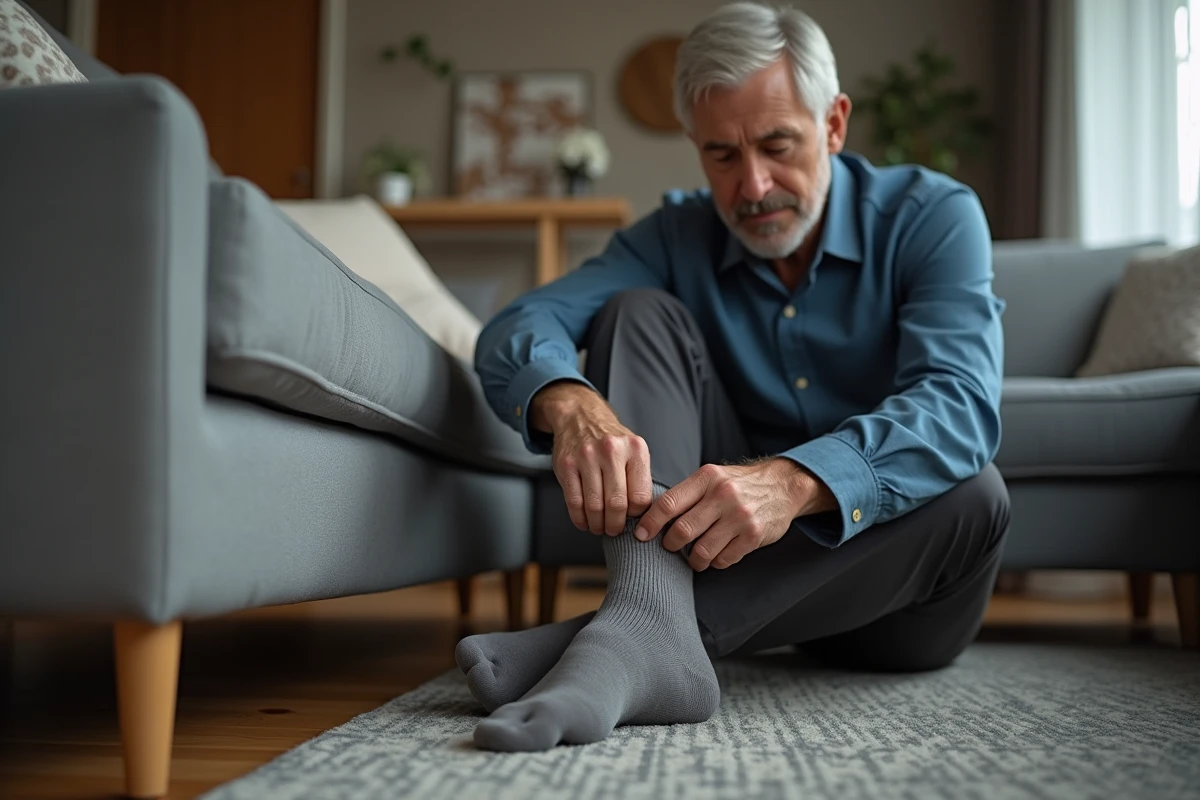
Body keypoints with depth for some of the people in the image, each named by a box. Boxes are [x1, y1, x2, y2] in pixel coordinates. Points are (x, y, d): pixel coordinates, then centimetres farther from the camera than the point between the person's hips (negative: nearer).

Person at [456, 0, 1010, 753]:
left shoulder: (933, 216, -10)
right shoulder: (678, 235, -2)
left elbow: (960, 406, -28)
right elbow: (520, 327, -16)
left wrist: (795, 480, -47)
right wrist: (569, 403, -41)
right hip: (712, 546, 2)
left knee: (972, 493, -33)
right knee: (641, 313, -15)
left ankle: (625, 639, -39)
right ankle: (654, 625, -39)